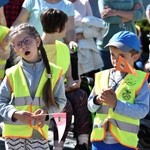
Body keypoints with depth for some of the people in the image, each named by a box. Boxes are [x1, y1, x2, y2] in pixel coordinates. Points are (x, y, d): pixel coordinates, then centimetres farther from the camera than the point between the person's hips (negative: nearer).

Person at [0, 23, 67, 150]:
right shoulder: (12, 74, -1)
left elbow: (60, 101, 6)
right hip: (14, 132, 0)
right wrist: (16, 114, -16)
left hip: (39, 132, 0)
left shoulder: (54, 72, 0)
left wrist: (46, 112, -14)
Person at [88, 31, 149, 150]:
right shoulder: (101, 76, 10)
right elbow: (91, 107, 12)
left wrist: (116, 104, -22)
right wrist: (98, 100, -10)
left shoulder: (140, 79, -4)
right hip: (100, 139, 4)